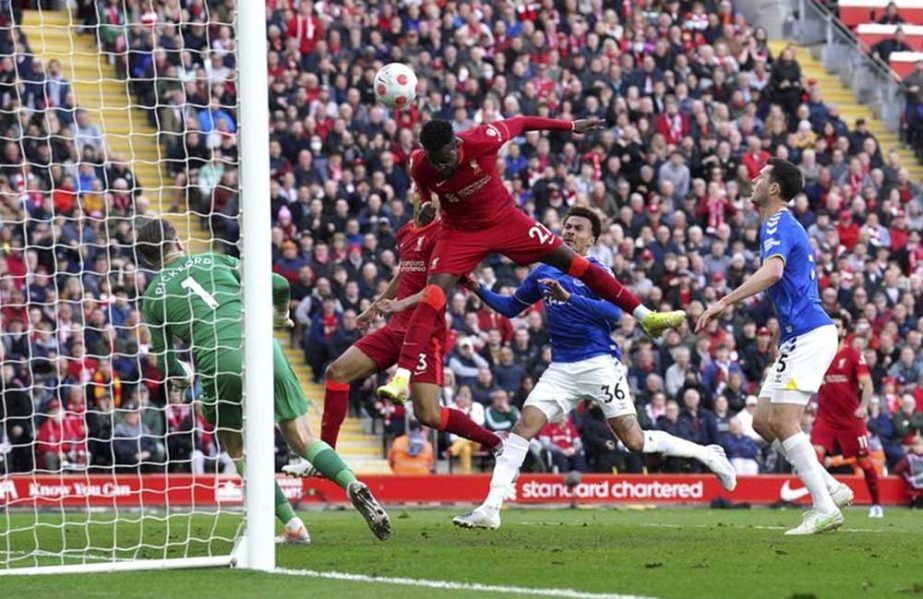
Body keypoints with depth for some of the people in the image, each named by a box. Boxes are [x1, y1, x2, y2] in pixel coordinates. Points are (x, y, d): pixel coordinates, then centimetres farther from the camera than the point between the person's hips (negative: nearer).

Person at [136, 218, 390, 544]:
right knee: (303, 440, 10)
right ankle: (354, 486, -16)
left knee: (239, 451, 19)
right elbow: (279, 285, 15)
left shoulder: (153, 296, 14)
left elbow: (167, 364, 17)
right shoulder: (214, 261, 18)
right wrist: (281, 315, 37)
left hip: (221, 368, -2)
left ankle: (293, 526, 7)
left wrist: (184, 376, 40)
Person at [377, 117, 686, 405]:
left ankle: (645, 316, 11)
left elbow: (520, 122, -8)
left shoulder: (482, 140, -29)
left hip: (504, 219, 1)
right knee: (432, 294, -21)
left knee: (572, 261, 0)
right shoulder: (420, 166, -23)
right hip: (462, 232, 0)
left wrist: (572, 126, 2)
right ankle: (401, 377, -25)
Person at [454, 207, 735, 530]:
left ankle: (708, 455, 12)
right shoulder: (544, 273, 13)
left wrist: (570, 298, -29)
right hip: (561, 368, 5)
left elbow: (614, 312, -20)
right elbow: (510, 306, 22)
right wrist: (478, 290, 5)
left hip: (599, 364, -5)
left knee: (634, 440, -8)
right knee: (523, 427, -11)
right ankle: (490, 508, -13)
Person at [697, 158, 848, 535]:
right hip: (797, 337, 10)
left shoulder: (778, 225, -12)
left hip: (808, 334, -10)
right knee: (763, 422, 8)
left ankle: (825, 509, -14)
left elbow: (772, 271, -31)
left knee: (783, 423, -13)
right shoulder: (782, 225, 21)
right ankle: (832, 489, 8)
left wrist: (724, 302, -34)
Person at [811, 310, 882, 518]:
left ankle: (876, 504, 20)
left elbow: (867, 384, -12)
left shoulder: (853, 355, -5)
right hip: (825, 417, 2)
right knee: (816, 454, -18)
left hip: (851, 419, -2)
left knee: (864, 461, 3)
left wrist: (863, 406, -26)